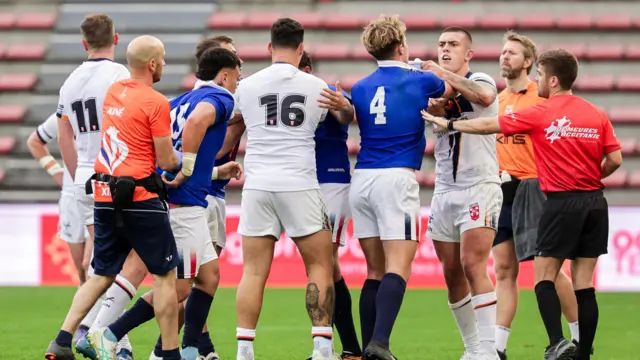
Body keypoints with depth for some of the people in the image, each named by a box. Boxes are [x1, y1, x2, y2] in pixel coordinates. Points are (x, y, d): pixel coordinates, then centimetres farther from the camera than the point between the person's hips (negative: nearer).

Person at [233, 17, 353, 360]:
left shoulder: (246, 87, 6)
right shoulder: (316, 87, 4)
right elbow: (346, 118, 22)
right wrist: (344, 107, 41)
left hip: (257, 186, 1)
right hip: (299, 184, -1)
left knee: (253, 272, 2)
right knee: (320, 267, 7)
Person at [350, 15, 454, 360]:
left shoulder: (361, 88, 10)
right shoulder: (419, 81, 2)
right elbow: (450, 89, 21)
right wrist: (423, 69, 42)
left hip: (361, 179, 5)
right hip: (397, 178, -5)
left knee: (375, 270, 10)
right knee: (398, 267, -9)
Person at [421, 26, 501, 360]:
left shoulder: (480, 81, -4)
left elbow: (485, 97, -29)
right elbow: (434, 110, -11)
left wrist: (446, 75, -35)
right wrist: (435, 105, -33)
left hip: (480, 186, -6)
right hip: (445, 190, 6)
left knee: (473, 265, -16)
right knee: (452, 274, 5)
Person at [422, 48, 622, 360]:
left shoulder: (540, 114, -5)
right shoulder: (596, 115, 5)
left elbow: (487, 125, 2)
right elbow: (615, 160, 3)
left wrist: (448, 124, 15)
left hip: (561, 203, -4)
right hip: (594, 203, 4)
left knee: (544, 278, 3)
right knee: (584, 284, 6)